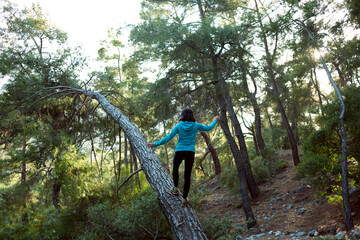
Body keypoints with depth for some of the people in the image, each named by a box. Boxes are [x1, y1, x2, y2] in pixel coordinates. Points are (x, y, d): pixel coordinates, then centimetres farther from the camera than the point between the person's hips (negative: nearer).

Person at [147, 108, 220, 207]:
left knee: (175, 169, 28)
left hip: (179, 151, 0)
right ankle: (184, 199, 4)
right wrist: (215, 120, 35)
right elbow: (208, 128, 16)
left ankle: (176, 189, 22)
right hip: (190, 152, 1)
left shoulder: (179, 126, -3)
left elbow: (168, 137, -7)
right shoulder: (196, 126, 2)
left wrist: (155, 144, -3)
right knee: (187, 176, 5)